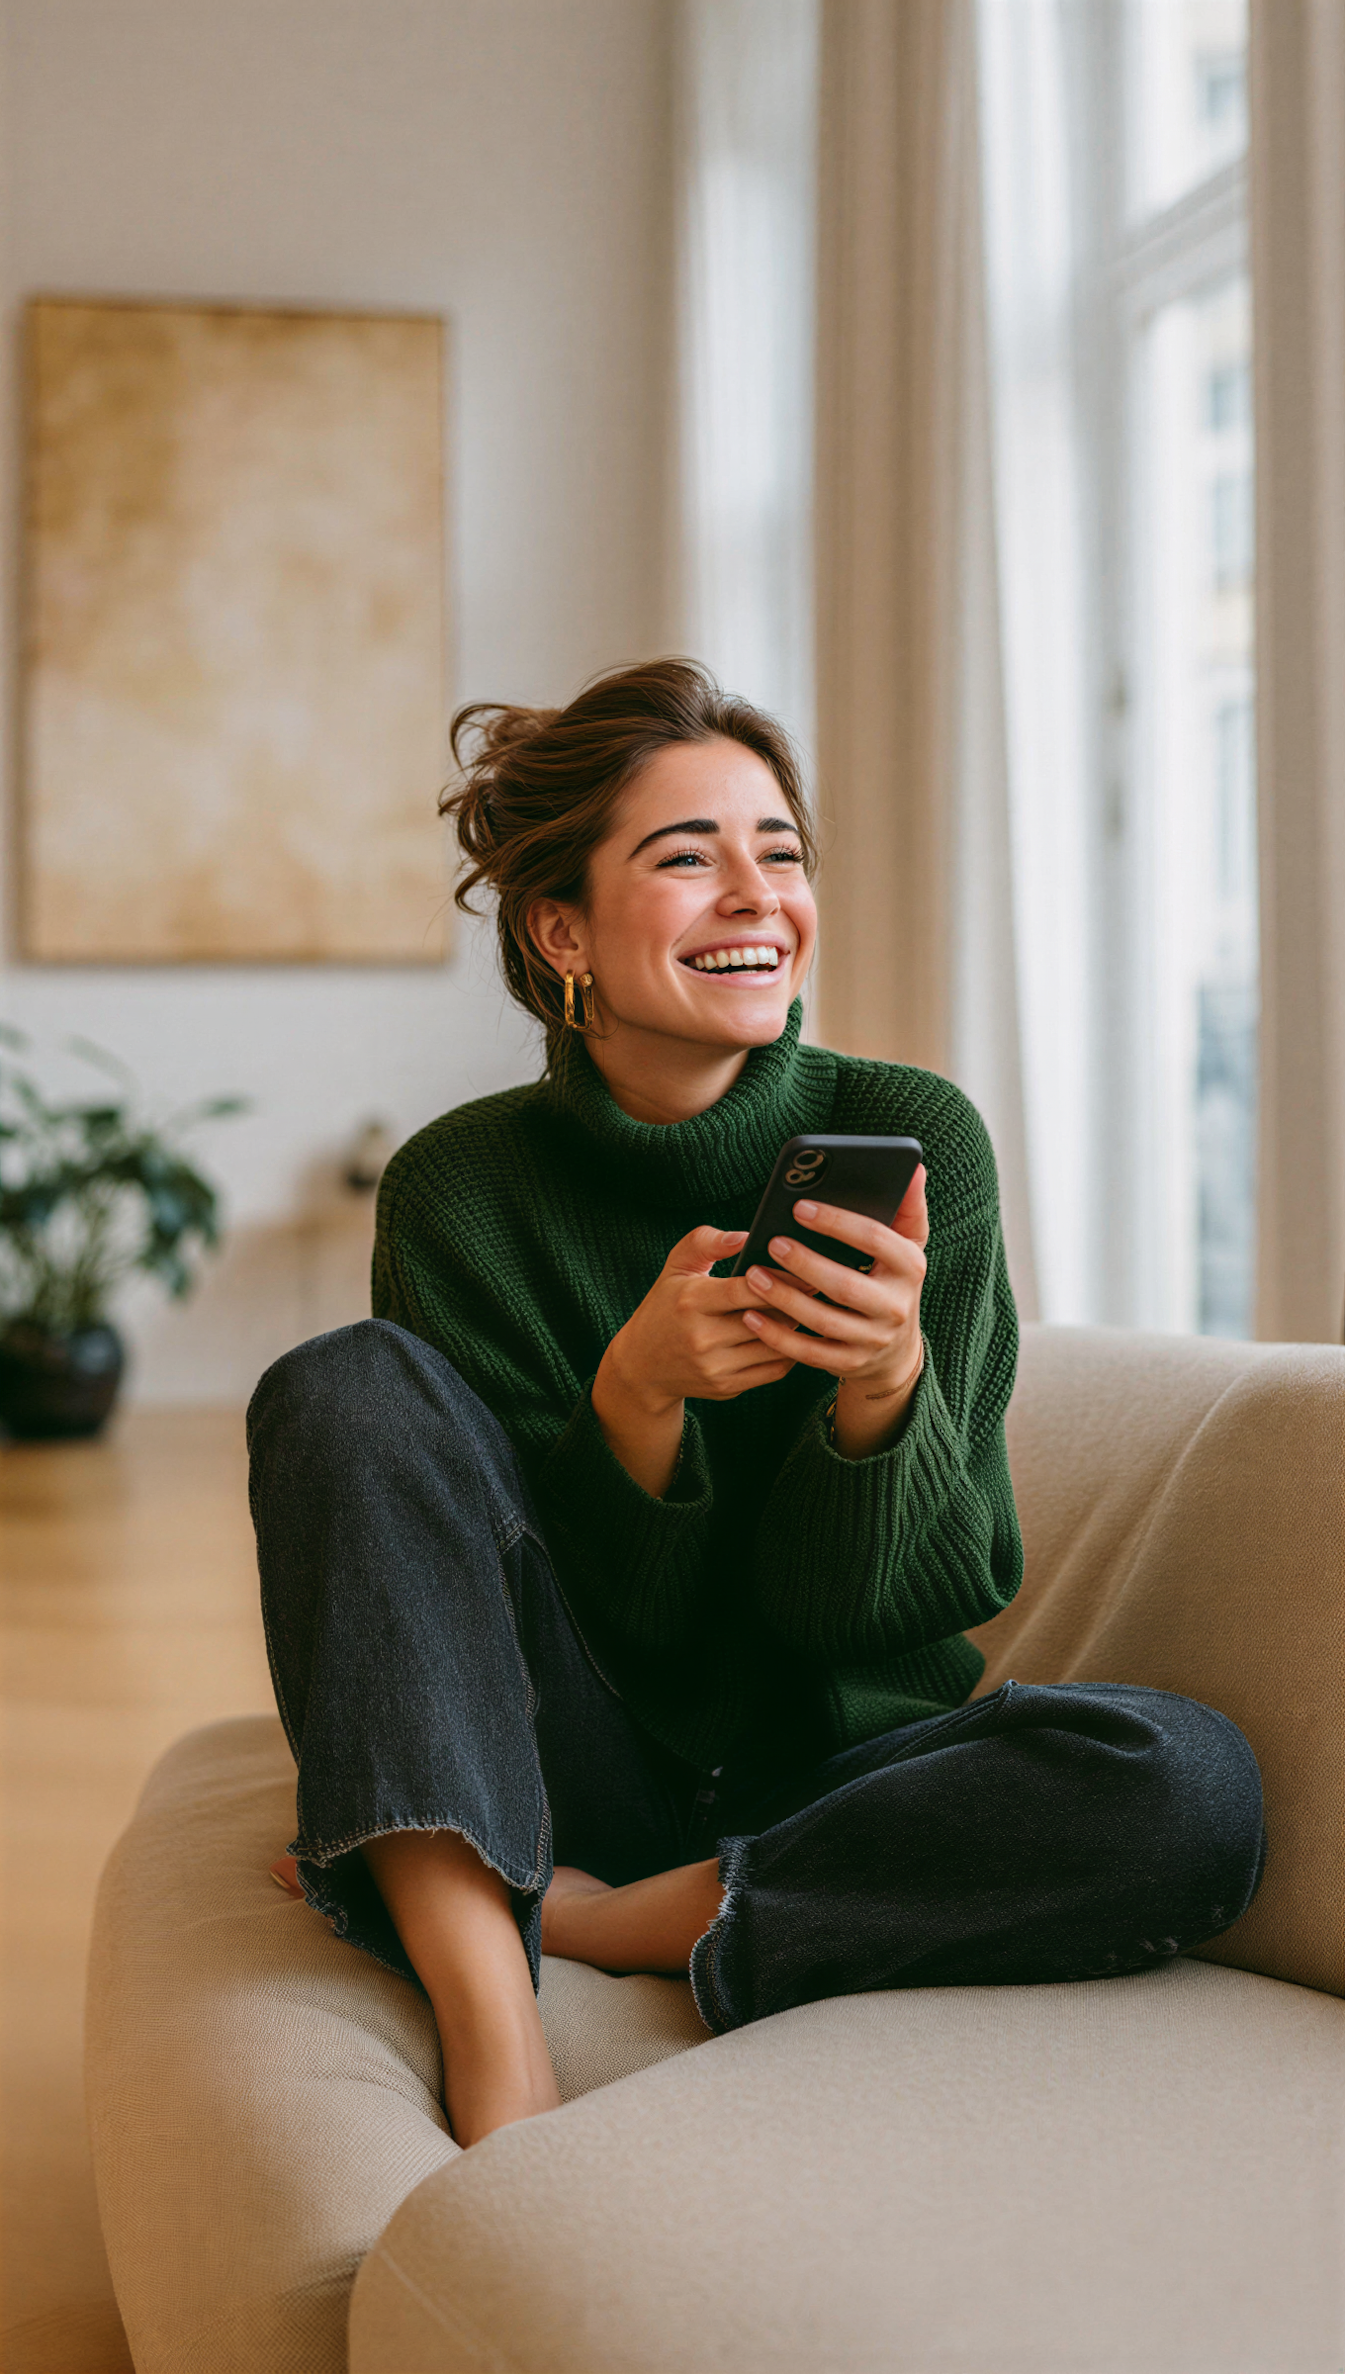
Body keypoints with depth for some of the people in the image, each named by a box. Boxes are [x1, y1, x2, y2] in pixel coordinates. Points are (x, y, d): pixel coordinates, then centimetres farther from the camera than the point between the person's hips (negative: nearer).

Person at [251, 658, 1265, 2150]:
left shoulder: (910, 1142, -9)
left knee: (1189, 1785, -28)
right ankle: (486, 2013, -32)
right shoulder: (460, 1190, -8)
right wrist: (638, 1392, -27)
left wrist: (884, 1383, -28)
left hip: (843, 1773, 1)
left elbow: (875, 1607, -8)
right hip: (588, 1771, 0)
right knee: (349, 1384, -21)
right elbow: (596, 1612, -8)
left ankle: (560, 1916, -19)